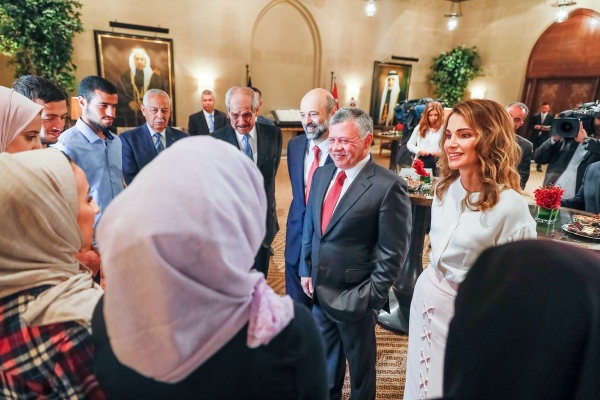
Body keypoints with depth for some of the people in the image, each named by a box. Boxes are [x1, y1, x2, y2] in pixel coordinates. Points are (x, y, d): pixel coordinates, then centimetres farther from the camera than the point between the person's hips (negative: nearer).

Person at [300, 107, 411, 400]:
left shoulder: (388, 186, -19)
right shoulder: (322, 174, 1)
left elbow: (393, 252, -16)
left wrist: (371, 295, -14)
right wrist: (306, 270, 7)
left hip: (355, 295, -6)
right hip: (319, 288, 6)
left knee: (360, 361, 22)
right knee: (326, 356, 27)